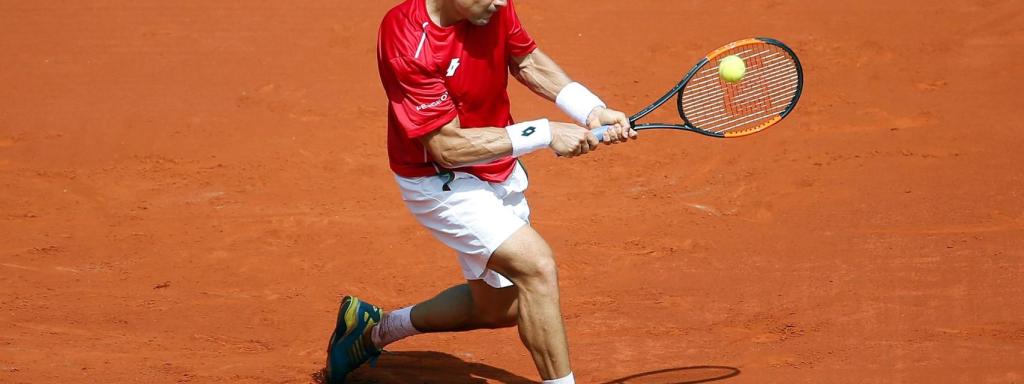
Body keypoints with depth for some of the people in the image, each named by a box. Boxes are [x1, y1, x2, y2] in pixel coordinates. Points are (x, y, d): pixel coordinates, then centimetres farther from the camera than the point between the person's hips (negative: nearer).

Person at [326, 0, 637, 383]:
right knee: (537, 264, -26)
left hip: (501, 173, 8)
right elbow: (448, 147, -29)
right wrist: (545, 133, -28)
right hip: (441, 180, -8)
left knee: (497, 307, 20)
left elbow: (527, 62, 7)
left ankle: (376, 330, 40)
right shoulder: (407, 45, -31)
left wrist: (594, 111, -7)